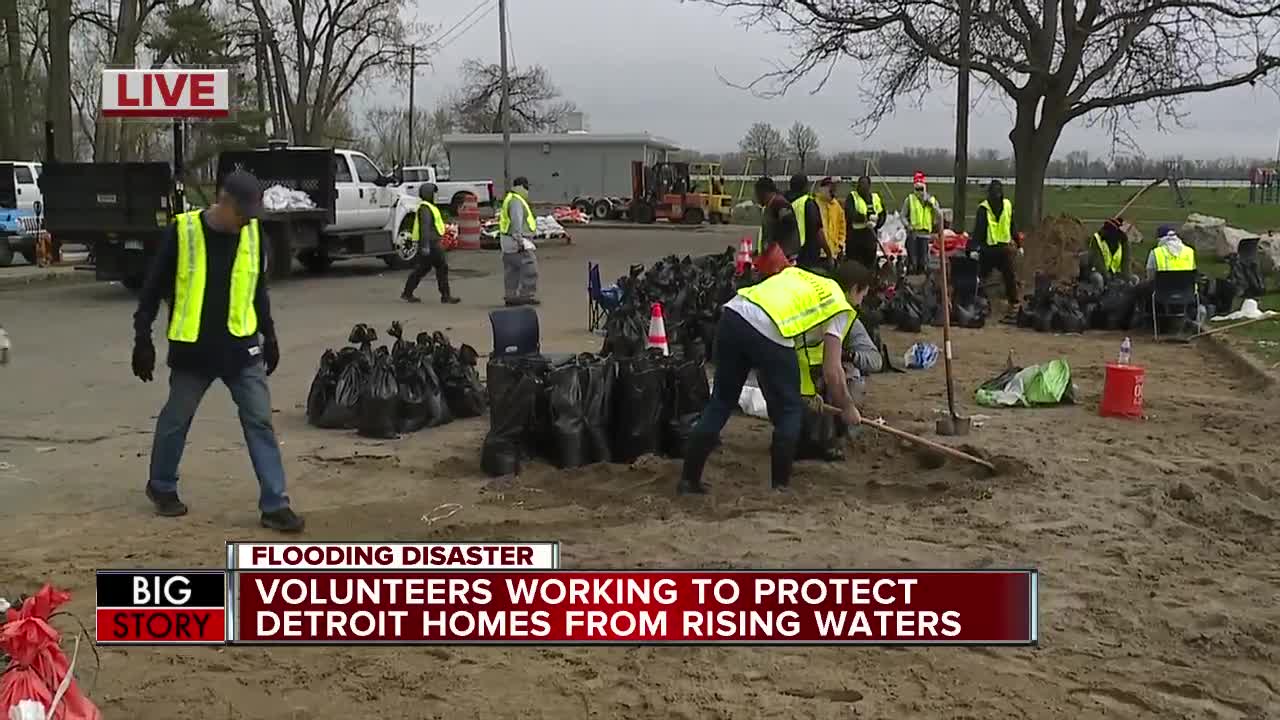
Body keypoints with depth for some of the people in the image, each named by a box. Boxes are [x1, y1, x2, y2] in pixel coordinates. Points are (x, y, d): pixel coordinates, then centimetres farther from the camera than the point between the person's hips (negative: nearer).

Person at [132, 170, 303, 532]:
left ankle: (274, 505, 2)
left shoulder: (252, 233, 0)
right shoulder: (182, 231, -12)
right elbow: (153, 288, -5)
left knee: (260, 422, -2)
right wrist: (143, 339, -5)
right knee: (175, 421, 13)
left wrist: (269, 336, 15)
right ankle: (162, 487, 36)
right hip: (192, 350, -3)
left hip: (241, 347, 3)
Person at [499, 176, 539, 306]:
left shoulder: (510, 199, 19)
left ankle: (511, 297, 15)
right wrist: (519, 240, -26)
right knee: (530, 267, -9)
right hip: (516, 242, -11)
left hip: (509, 243, 11)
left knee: (512, 271, 12)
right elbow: (517, 221, -23)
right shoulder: (516, 201, -15)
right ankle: (527, 296, -9)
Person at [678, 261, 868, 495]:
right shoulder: (840, 307, 15)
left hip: (733, 315, 6)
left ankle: (689, 478, 21)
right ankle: (780, 485, 17)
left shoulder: (803, 276, 33)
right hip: (769, 332, -6)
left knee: (721, 403, 18)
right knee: (790, 410, 15)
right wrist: (847, 408, 26)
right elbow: (832, 371, 10)